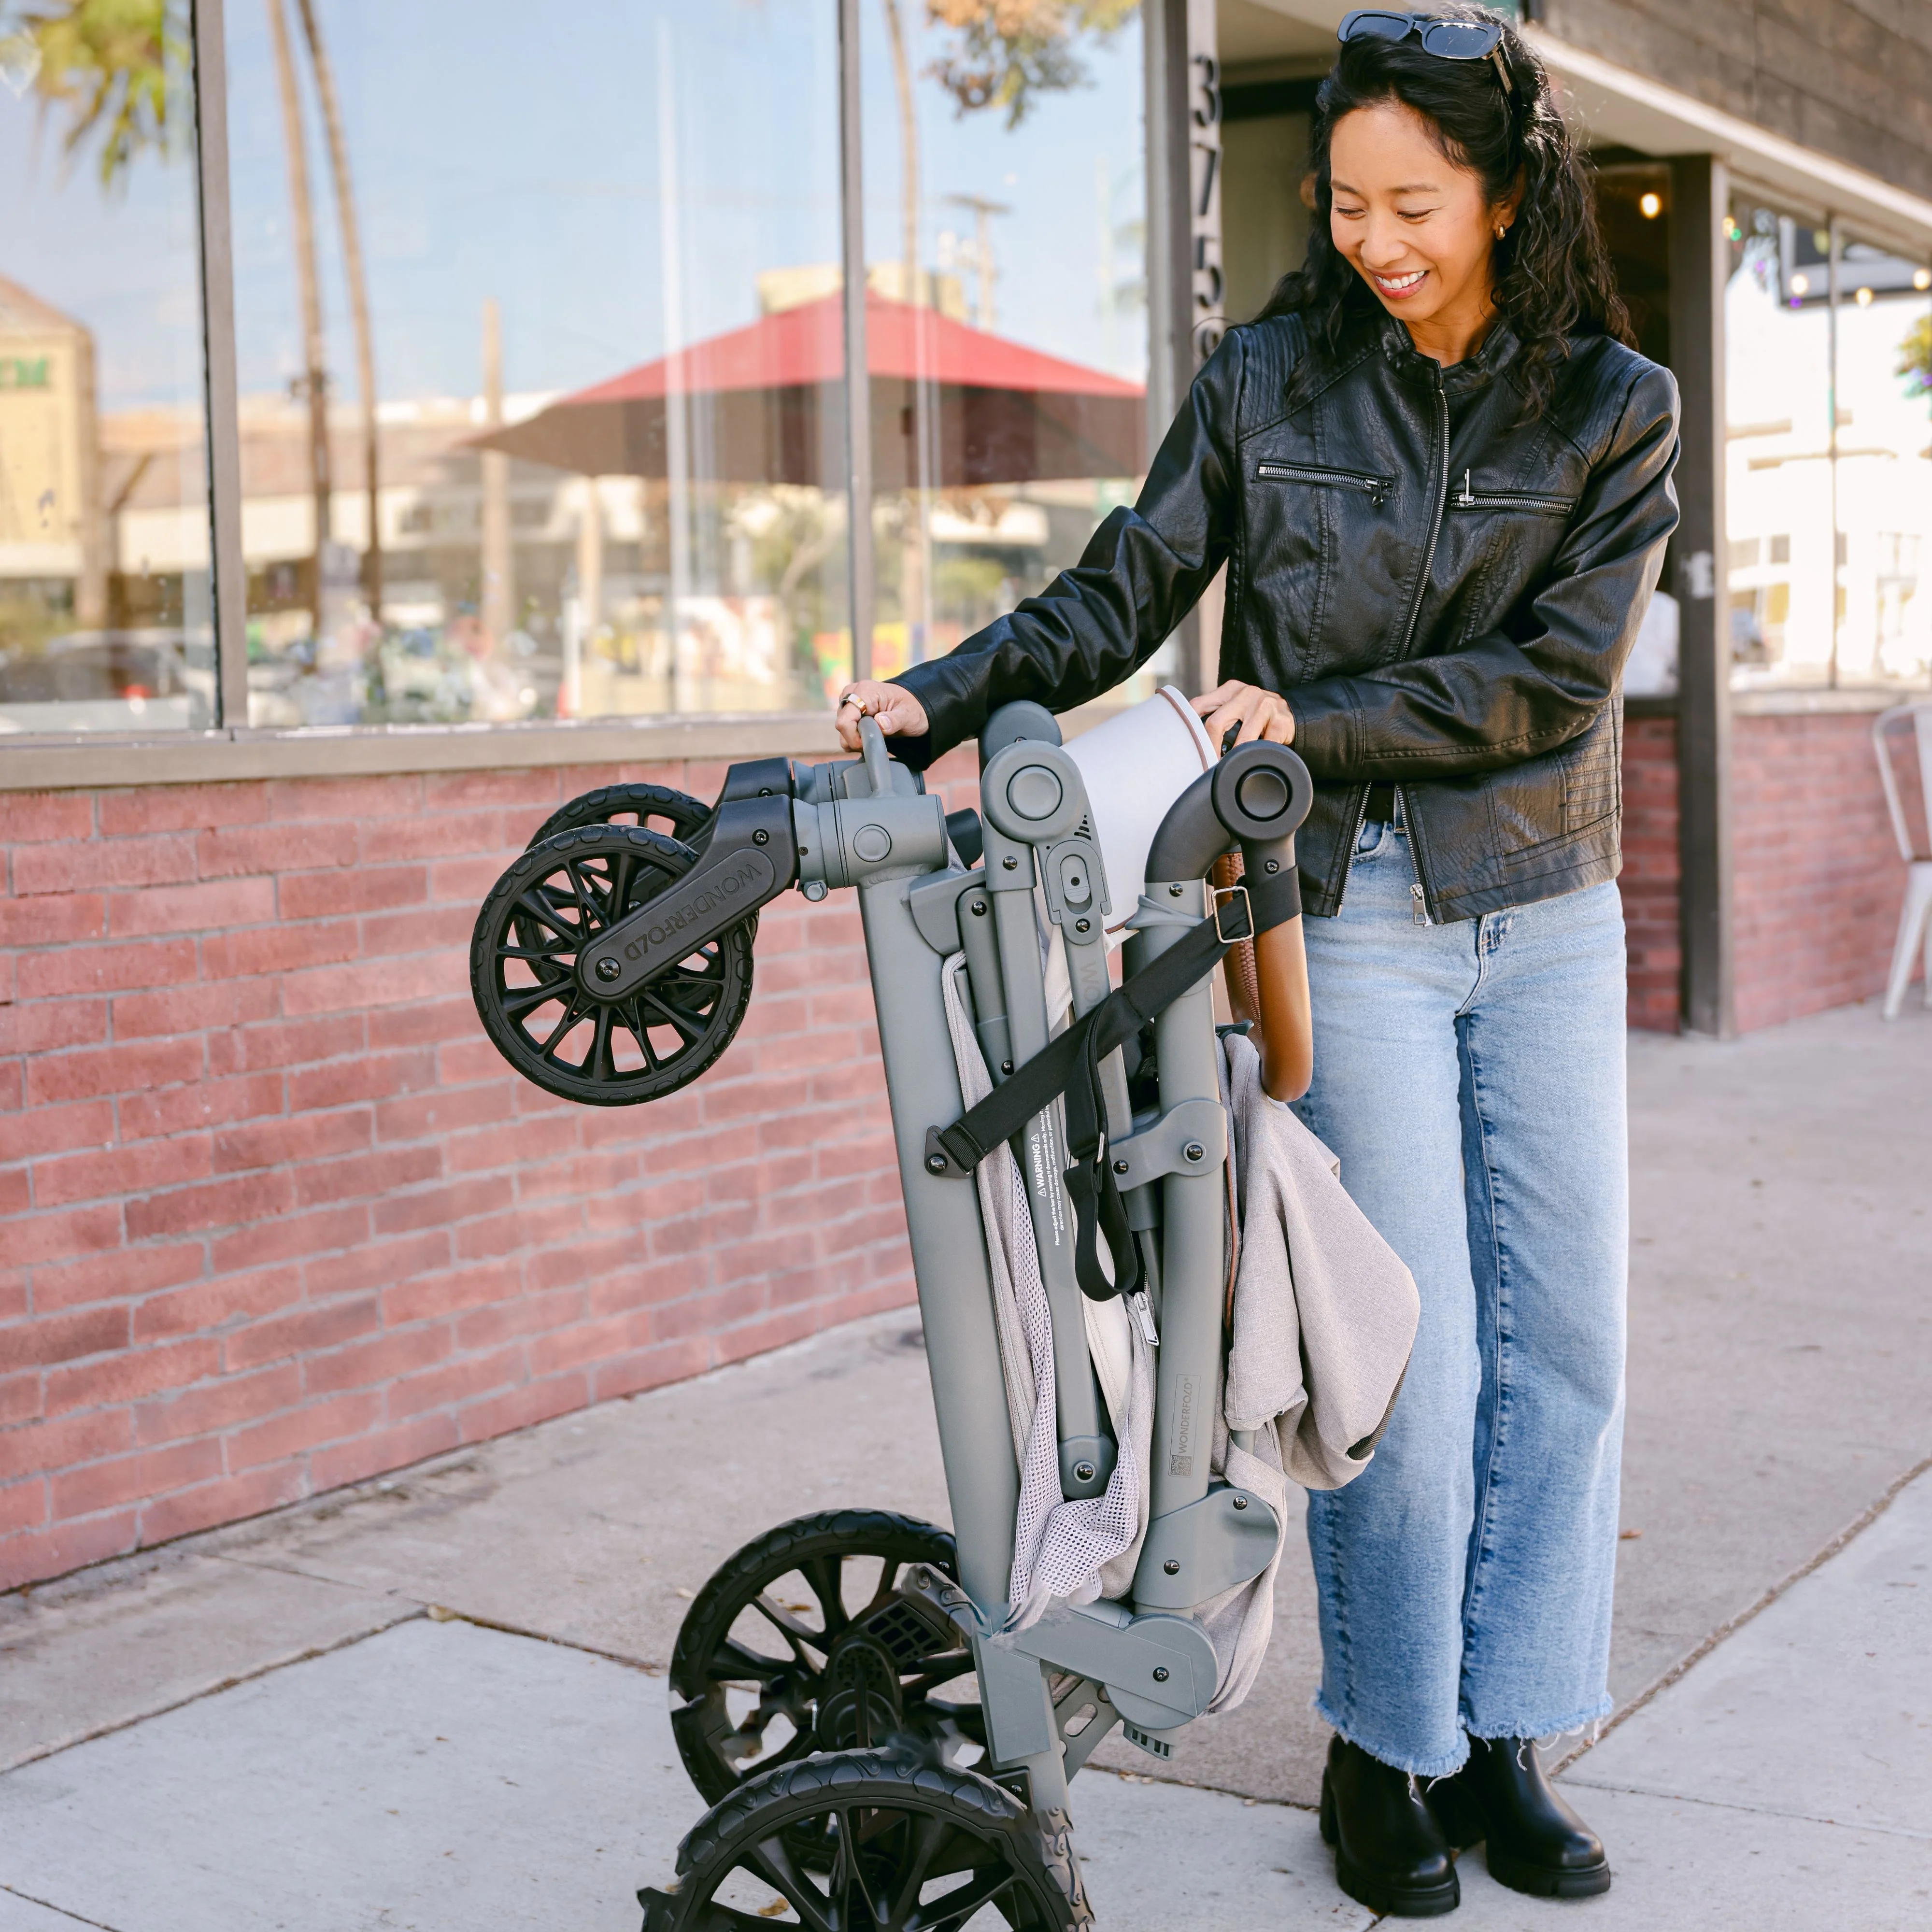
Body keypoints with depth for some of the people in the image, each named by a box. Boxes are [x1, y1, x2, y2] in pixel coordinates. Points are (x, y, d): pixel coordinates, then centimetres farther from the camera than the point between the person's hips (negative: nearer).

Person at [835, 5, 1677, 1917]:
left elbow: (1553, 676, -8)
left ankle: (1497, 1738, 19)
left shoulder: (1615, 409, 1)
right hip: (1352, 918, -2)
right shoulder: (1266, 381, 0)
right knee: (1410, 1351, -3)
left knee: (1565, 1335, 4)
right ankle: (1383, 1754, 14)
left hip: (1548, 919, 3)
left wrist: (1315, 721, -17)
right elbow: (1120, 595, 2)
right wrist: (942, 696, -12)